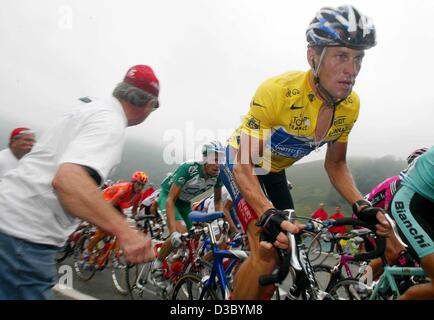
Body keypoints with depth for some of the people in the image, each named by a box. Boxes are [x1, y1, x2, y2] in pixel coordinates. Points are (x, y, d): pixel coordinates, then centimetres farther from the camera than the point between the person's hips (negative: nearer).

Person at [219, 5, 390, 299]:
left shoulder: (350, 105, -14)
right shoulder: (277, 91, -34)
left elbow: (335, 163, -2)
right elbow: (244, 165, -33)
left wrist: (361, 205, -17)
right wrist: (270, 215, -47)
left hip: (274, 173, 7)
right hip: (242, 165, -6)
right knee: (267, 255, -21)